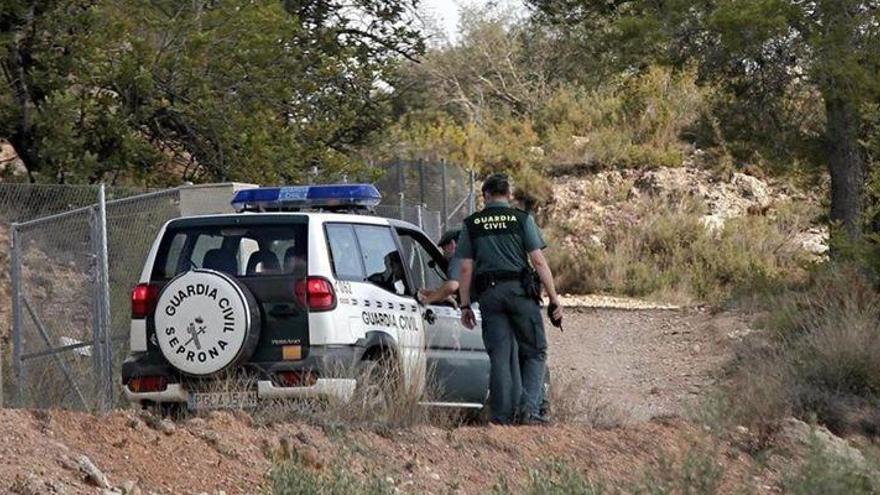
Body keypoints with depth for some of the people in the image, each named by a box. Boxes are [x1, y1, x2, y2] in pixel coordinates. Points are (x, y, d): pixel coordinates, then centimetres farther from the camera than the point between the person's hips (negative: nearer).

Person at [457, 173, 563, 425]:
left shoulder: (471, 224, 9)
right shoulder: (522, 219, 2)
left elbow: (466, 268, 5)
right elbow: (538, 261, -4)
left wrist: (465, 305, 10)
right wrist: (554, 299, -2)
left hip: (488, 294, 2)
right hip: (520, 290, -2)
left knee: (499, 355, 5)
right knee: (534, 352, 5)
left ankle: (502, 414, 2)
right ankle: (529, 407, -10)